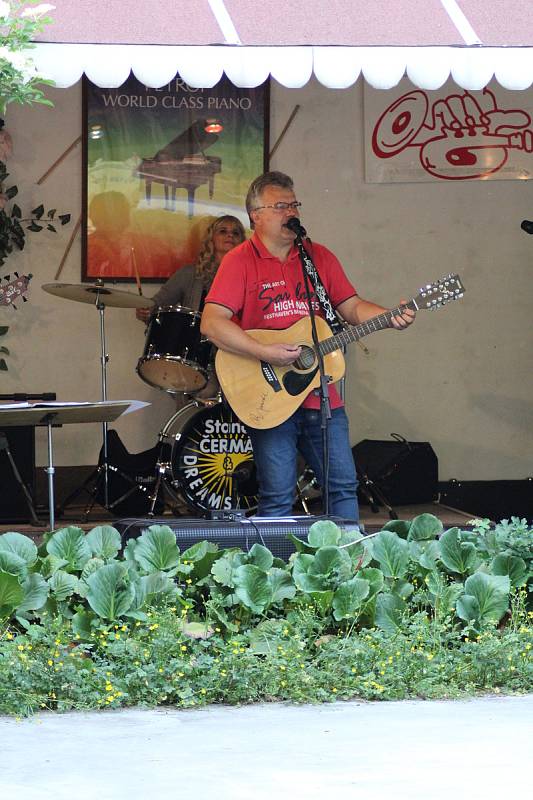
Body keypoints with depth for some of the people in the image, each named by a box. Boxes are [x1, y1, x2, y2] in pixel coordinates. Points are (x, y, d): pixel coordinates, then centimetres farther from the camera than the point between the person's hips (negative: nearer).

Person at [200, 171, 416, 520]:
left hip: (322, 397, 5)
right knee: (278, 498, -4)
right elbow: (212, 323, -13)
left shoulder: (320, 257, 13)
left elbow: (352, 307, 12)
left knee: (344, 486, 5)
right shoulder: (241, 261, -4)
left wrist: (391, 318, -8)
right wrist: (267, 353, -21)